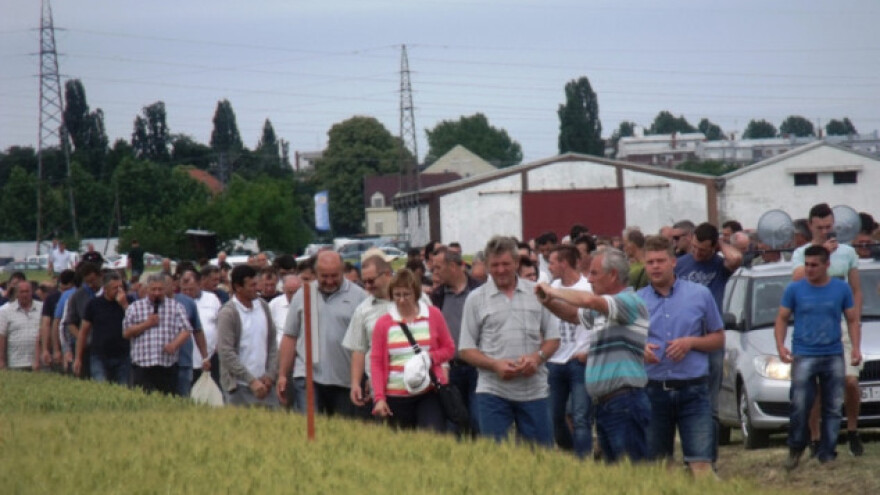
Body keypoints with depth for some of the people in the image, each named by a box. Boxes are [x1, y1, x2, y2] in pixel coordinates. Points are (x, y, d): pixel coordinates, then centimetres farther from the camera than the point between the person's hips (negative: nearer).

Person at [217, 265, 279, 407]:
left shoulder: (263, 307, 9)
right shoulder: (227, 314, -9)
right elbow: (226, 353, -15)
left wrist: (270, 375, 1)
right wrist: (252, 381, -18)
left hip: (265, 384, 5)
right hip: (239, 387, -5)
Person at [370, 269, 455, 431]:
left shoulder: (433, 315, 4)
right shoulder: (383, 323, 4)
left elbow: (449, 349, 11)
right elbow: (376, 362, 5)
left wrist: (431, 358, -11)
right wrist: (379, 398, -4)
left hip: (430, 393, -1)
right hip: (396, 397, 1)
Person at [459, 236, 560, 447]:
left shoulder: (536, 293, 9)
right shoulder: (476, 299, 5)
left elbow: (552, 337, 12)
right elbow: (465, 349, 4)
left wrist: (537, 357, -9)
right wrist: (495, 365, -12)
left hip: (534, 390, 1)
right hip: (493, 391, -1)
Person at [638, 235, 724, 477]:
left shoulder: (700, 294, 6)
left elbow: (718, 339, 11)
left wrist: (691, 342, -8)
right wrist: (640, 350, -9)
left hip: (693, 389, -2)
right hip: (653, 391, 2)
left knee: (701, 462, -10)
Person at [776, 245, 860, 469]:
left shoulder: (841, 289, 6)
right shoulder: (795, 289, 3)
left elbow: (853, 320, 11)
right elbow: (782, 318, 6)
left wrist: (856, 347, -2)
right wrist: (780, 345, -9)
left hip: (833, 356, 2)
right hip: (803, 356, -2)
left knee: (833, 408, 2)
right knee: (800, 406, -10)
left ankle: (827, 454, 9)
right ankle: (795, 449, 7)